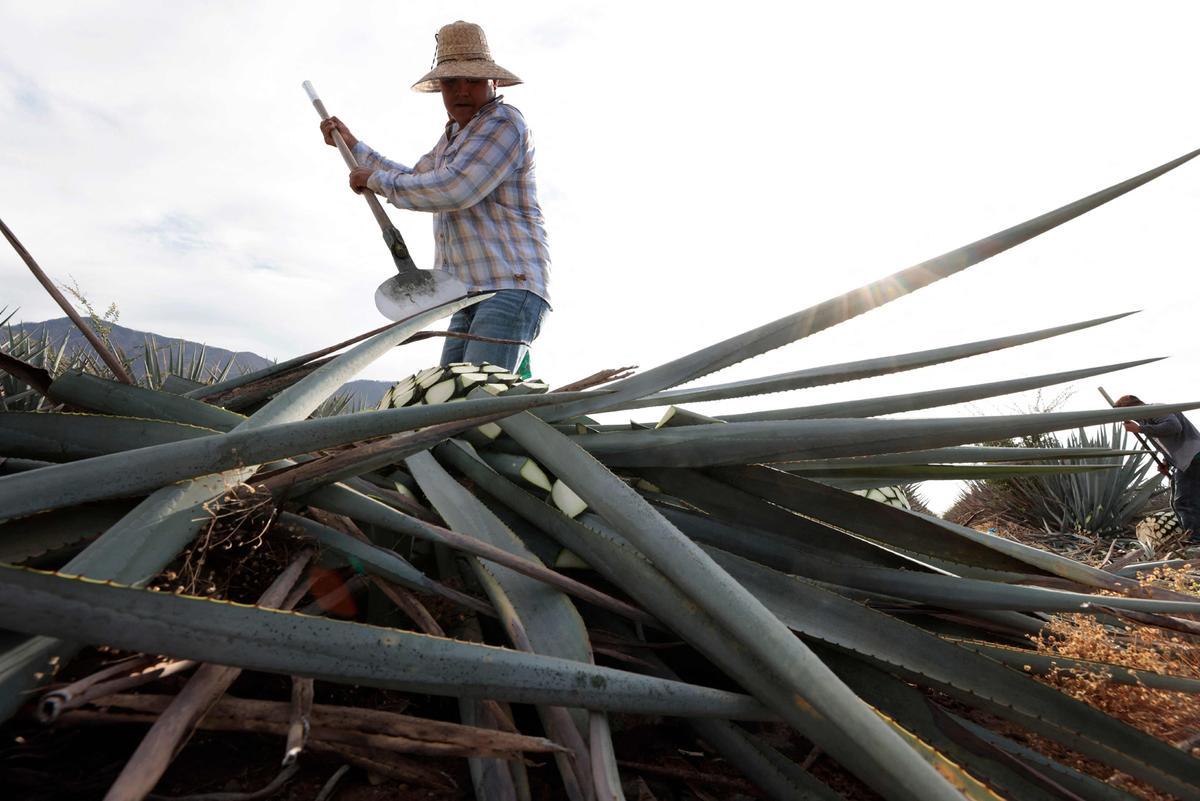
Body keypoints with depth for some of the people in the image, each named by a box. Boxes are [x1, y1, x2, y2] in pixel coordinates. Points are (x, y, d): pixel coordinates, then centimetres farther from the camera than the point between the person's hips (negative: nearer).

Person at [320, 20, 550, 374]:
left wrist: (375, 180, -4)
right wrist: (352, 145, 45)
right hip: (471, 293, 9)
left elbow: (453, 189, -17)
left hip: (511, 285, -9)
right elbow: (413, 182, 43)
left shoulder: (503, 122, -4)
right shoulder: (453, 135, 26)